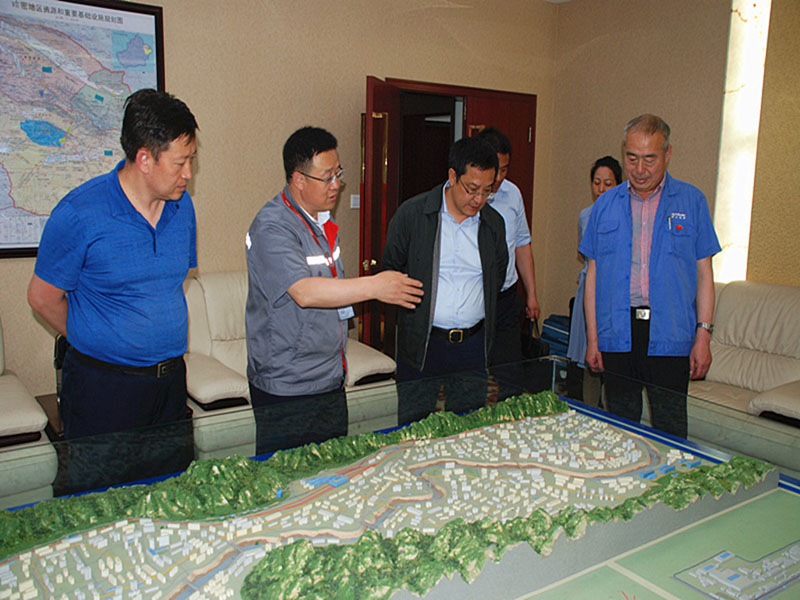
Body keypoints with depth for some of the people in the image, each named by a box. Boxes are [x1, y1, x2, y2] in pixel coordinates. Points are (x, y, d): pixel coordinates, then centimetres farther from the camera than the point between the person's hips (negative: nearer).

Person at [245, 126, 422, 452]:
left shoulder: (321, 220, 11)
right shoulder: (272, 227, -18)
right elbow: (304, 292, -31)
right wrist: (375, 286, -32)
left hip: (330, 378, 8)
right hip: (286, 389, -8)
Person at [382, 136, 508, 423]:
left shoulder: (494, 223, 5)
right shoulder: (411, 214, -5)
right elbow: (390, 271, 3)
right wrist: (416, 310, 1)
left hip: (474, 344, 3)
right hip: (421, 345, -3)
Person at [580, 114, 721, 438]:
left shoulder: (691, 201, 4)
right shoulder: (605, 205, 7)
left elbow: (704, 272, 4)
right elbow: (593, 273, 8)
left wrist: (703, 335, -3)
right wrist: (592, 338, 3)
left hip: (670, 336, -1)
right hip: (617, 334, 2)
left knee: (670, 427, 4)